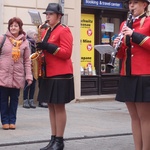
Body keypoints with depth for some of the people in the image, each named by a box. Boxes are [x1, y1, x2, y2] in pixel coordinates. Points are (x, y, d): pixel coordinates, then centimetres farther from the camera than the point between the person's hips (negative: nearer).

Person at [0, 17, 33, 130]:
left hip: (18, 75, 1)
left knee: (14, 99, 6)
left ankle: (12, 121, 15)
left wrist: (29, 76, -1)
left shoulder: (25, 42, 5)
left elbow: (27, 60, 5)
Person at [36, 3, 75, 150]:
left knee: (59, 106, -5)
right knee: (51, 106, 9)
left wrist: (47, 47, -22)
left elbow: (67, 53, -16)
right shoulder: (46, 32, 17)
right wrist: (39, 46, 1)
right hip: (48, 75, 8)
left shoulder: (64, 31, -8)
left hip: (60, 75, -8)